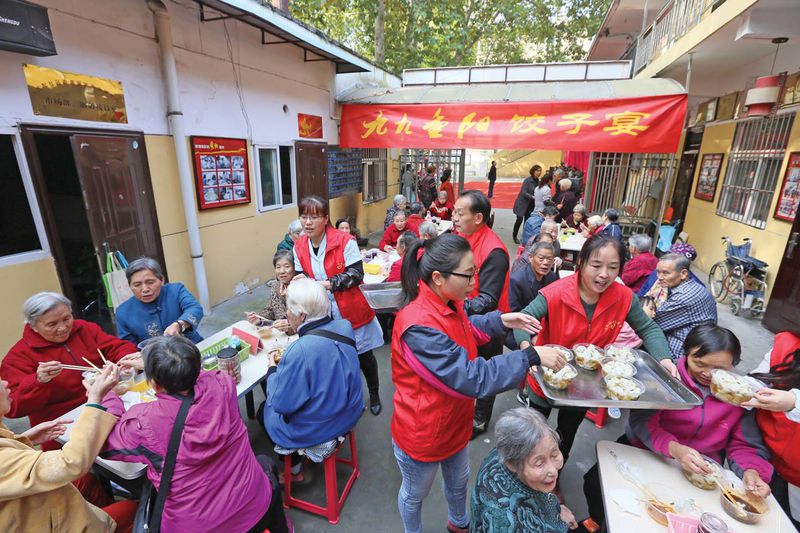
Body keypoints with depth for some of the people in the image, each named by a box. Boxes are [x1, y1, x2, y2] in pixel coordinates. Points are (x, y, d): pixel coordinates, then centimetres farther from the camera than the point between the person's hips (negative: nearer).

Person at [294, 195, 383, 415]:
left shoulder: (345, 241, -18)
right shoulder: (299, 247, -2)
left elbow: (357, 274, -20)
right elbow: (301, 276, 7)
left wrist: (329, 283, -32)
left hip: (353, 311, -4)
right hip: (323, 315, 4)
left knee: (364, 355, 13)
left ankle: (374, 395, 40)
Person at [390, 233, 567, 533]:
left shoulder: (448, 303, -10)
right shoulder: (419, 325, -38)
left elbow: (465, 330, 13)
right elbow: (472, 378, -36)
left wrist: (501, 321, -3)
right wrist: (532, 357, -31)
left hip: (454, 423, 8)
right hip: (421, 433, -8)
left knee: (458, 481, 33)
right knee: (415, 493, 24)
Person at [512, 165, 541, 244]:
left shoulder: (538, 181, 3)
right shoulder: (527, 180, -15)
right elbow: (524, 193, -21)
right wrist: (533, 197, -30)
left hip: (531, 205, 6)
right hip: (522, 203, -6)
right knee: (520, 219, -11)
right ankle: (514, 235, 9)